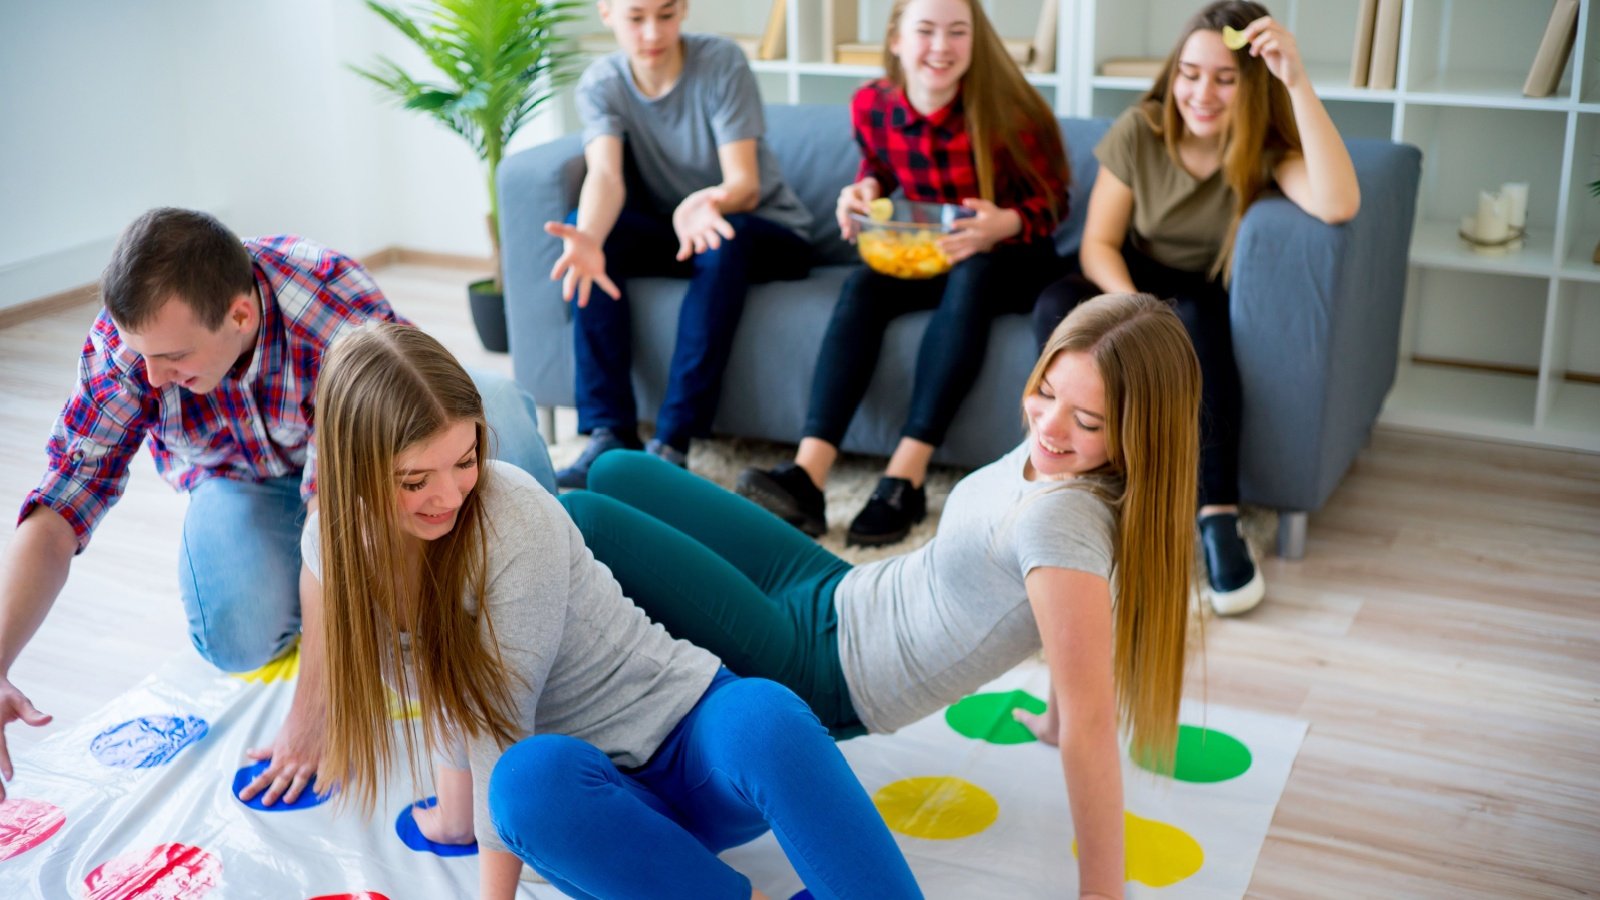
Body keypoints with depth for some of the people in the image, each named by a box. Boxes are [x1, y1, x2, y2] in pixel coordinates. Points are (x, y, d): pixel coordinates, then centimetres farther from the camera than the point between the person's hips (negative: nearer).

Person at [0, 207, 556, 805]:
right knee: (239, 641, -28)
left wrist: (309, 715, -37)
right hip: (241, 476, 2)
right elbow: (60, 507, -27)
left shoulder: (346, 316, -39)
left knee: (492, 403, -32)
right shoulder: (133, 333, -28)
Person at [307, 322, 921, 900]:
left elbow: (497, 728, -19)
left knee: (764, 720, -42)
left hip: (694, 744, -3)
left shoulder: (517, 521, -19)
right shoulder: (333, 541, -3)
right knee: (534, 776, -37)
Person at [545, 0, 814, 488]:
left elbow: (746, 184, -25)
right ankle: (610, 434, -24)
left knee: (723, 242, -37)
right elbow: (605, 175, -26)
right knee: (583, 224, -22)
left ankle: (673, 442, -33)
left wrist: (706, 204, -50)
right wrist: (588, 239, -49)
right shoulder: (600, 84, -8)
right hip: (670, 232, 4)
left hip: (767, 234, -3)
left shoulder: (721, 62, -17)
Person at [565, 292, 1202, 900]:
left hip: (816, 667, -9)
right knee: (617, 474, 18)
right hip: (835, 592, 9)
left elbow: (1090, 723, -32)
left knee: (584, 522, -12)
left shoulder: (1061, 521, -32)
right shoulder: (1058, 452, -7)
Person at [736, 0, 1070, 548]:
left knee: (969, 275, -36)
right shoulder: (872, 106, -9)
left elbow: (1051, 201, -11)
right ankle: (807, 476, -41)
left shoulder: (1005, 112, -19)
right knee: (862, 286, -26)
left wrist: (1007, 224, -32)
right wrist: (867, 188, -9)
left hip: (1011, 260, -3)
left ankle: (905, 478, -42)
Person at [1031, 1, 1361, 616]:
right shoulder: (1139, 131, -11)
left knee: (1197, 320, -37)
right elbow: (1099, 243, -9)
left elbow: (1339, 206, -36)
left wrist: (1298, 82, -40)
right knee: (1057, 306, -30)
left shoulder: (1267, 149, -15)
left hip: (1212, 300, -1)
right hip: (1137, 285, 1)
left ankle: (1218, 517, -36)